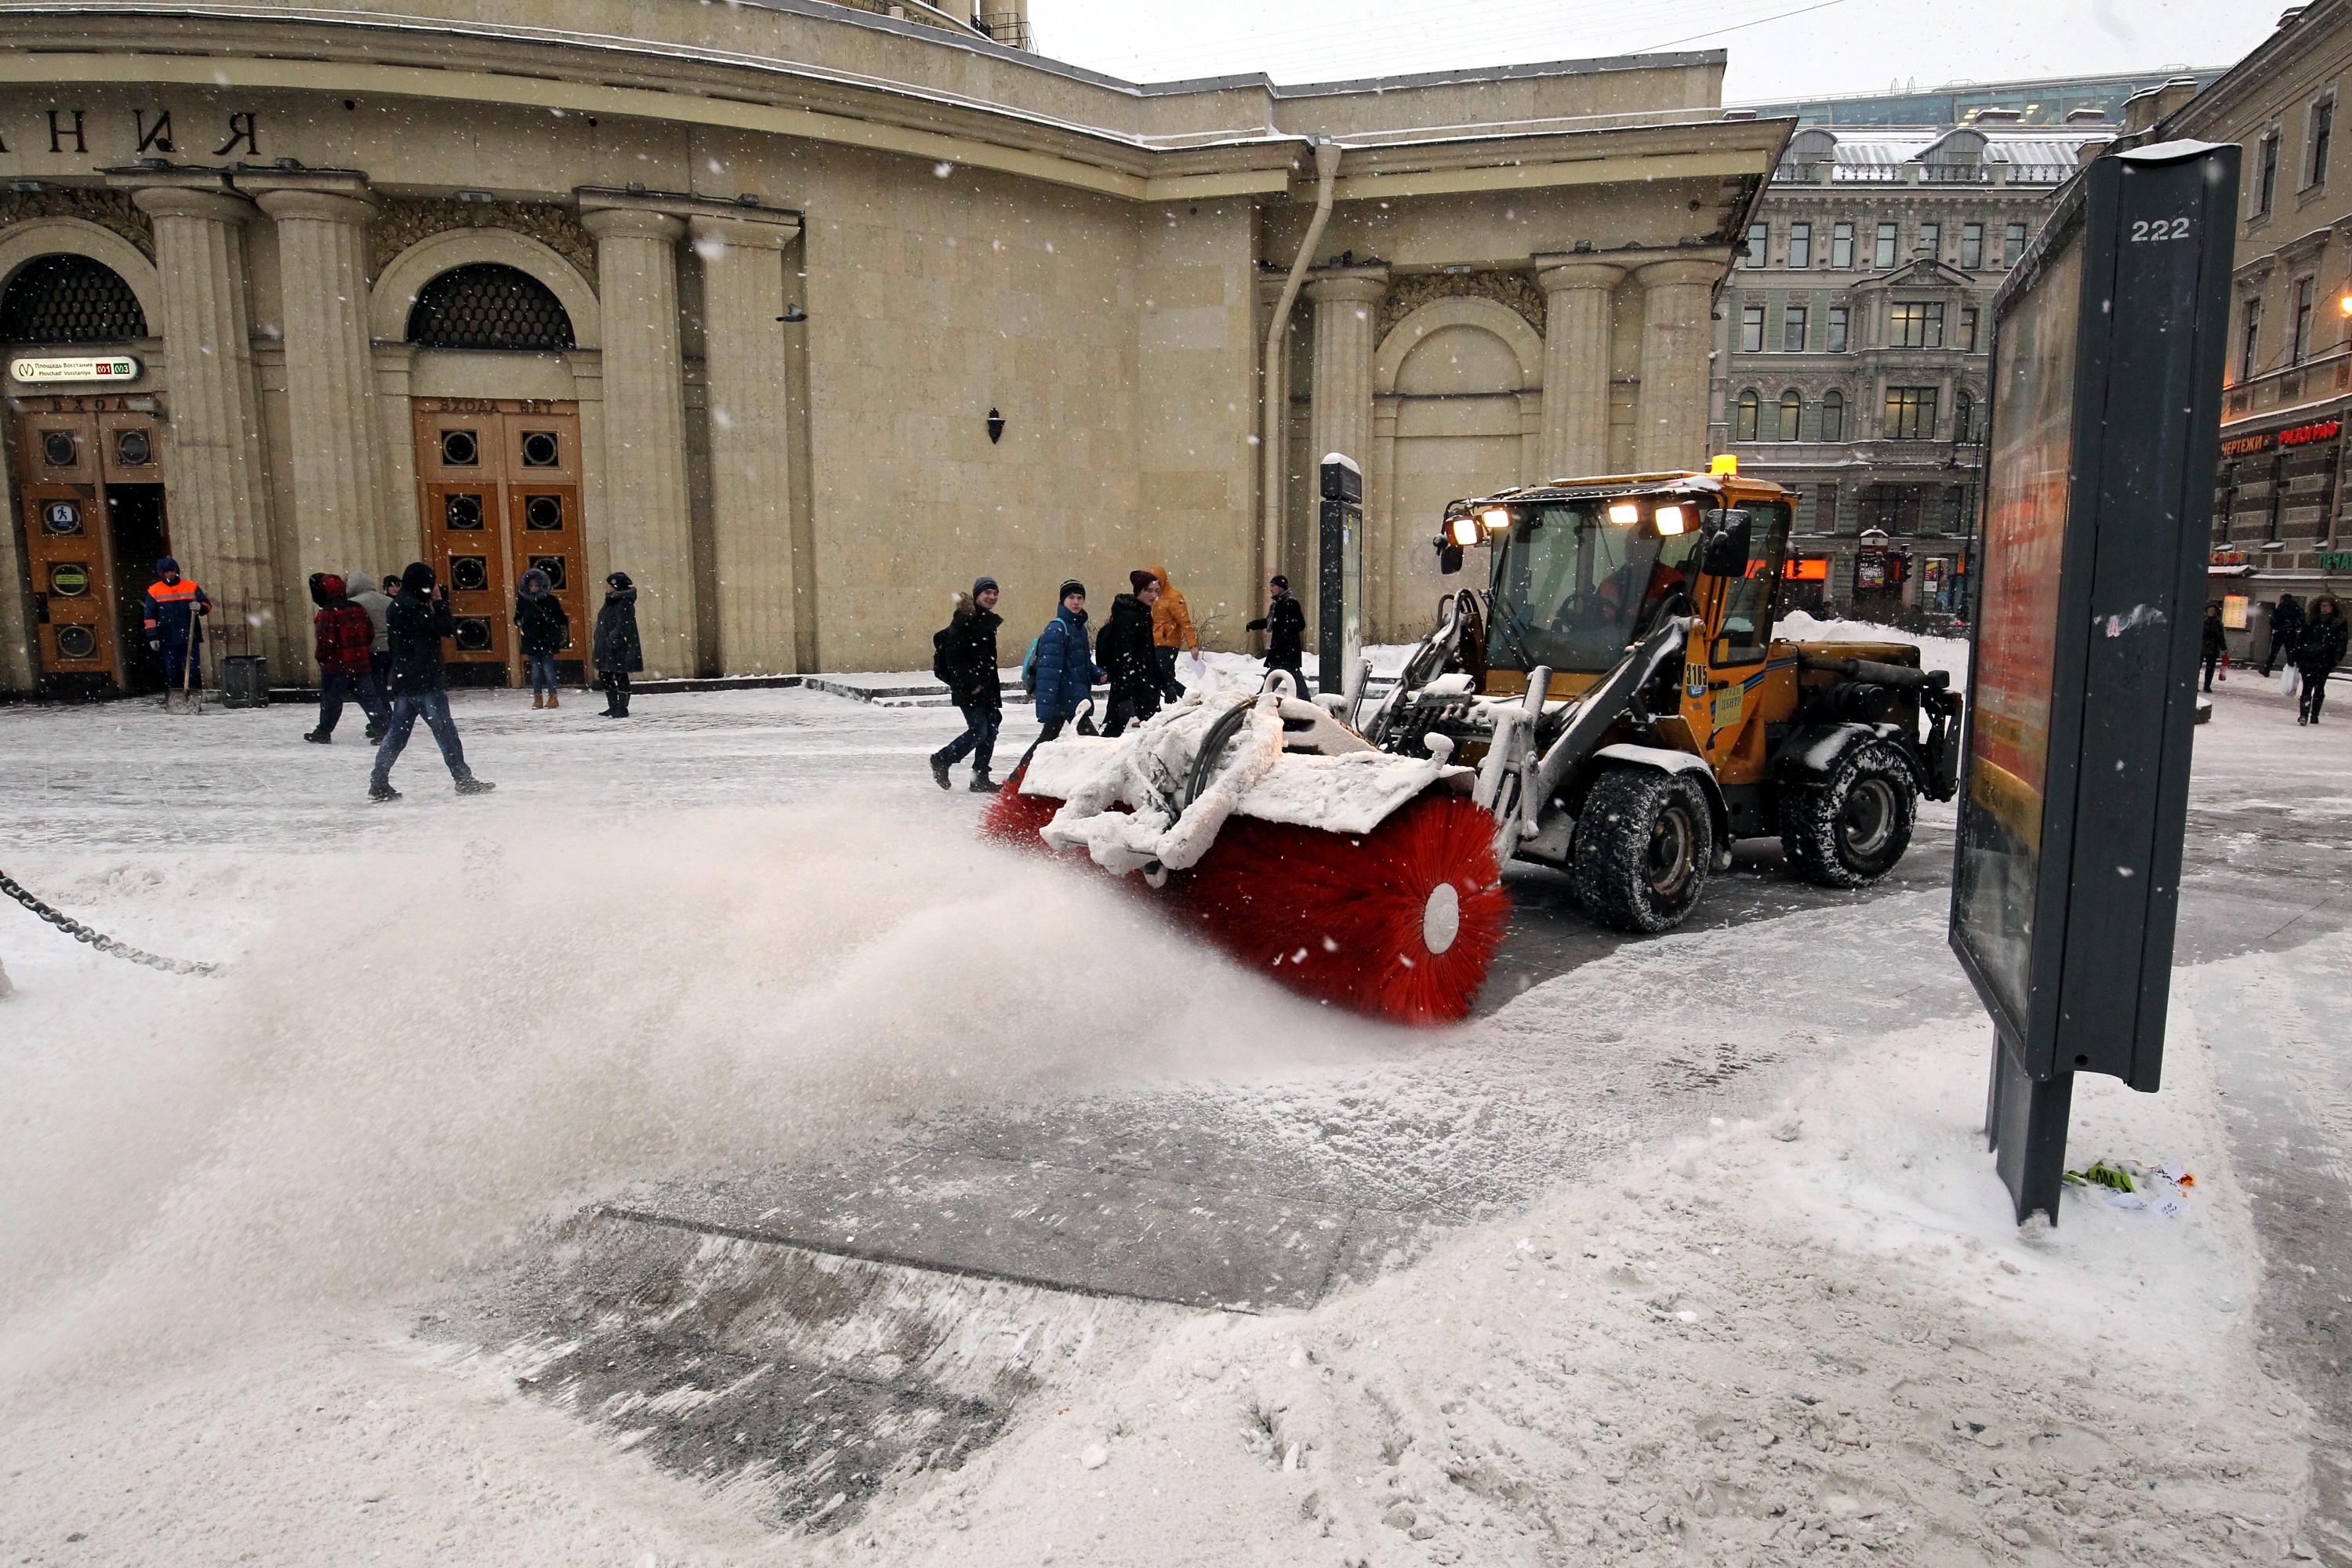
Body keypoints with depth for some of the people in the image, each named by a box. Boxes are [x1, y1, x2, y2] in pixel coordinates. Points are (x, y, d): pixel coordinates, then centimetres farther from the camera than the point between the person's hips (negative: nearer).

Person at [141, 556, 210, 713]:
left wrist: (200, 607, -13)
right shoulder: (154, 591, 5)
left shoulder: (191, 587, 6)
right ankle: (173, 701, 10)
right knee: (172, 671, 4)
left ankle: (193, 700, 3)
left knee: (193, 669, -2)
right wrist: (152, 637, -1)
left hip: (190, 638, 0)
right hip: (168, 640, 0)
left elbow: (207, 605, 11)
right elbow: (150, 616, 5)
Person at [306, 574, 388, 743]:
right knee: (368, 696, 3)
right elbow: (370, 633, 11)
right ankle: (382, 727, -7)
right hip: (361, 662, 5)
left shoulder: (327, 612, -14)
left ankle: (323, 733, 17)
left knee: (330, 698, 7)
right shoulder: (357, 608, 7)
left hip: (336, 664, -5)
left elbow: (325, 640, -17)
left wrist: (321, 656, 0)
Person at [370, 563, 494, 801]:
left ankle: (379, 783, 9)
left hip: (403, 681, 10)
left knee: (396, 733, 10)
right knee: (445, 732, -1)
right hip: (425, 681, -10)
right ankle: (464, 780, 6)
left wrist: (439, 603, 11)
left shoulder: (398, 606, 16)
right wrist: (440, 602, -6)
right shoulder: (413, 607, -16)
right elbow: (446, 628, -16)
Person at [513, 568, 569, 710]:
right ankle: (538, 698, 11)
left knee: (548, 669, -5)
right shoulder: (524, 600, 5)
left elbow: (562, 619, 0)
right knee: (535, 670, 6)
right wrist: (518, 623, -5)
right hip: (531, 641, 3)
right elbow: (518, 617, 14)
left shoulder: (550, 600, -2)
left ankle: (553, 697, 3)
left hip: (547, 641, -3)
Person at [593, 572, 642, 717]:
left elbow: (622, 627, -21)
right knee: (605, 676, 13)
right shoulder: (611, 601, 15)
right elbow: (602, 624, 19)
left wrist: (612, 642, -24)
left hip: (620, 649, -10)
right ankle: (613, 707, 21)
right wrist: (598, 643, 16)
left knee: (621, 677, -4)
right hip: (606, 648, 10)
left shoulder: (624, 603, -14)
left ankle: (622, 709, 2)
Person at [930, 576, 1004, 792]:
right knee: (979, 731, -10)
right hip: (968, 690, -9)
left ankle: (980, 778, 13)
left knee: (991, 732, 5)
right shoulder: (964, 620, -11)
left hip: (987, 687, 9)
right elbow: (953, 656, -17)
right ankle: (941, 760, 9)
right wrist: (971, 683, -19)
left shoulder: (988, 621, 16)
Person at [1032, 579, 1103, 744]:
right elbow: (1048, 668, -20)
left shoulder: (1079, 627, 15)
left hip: (1077, 696, 9)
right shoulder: (1057, 628, -13)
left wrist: (1097, 674, 5)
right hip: (1067, 698, -9)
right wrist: (1045, 705, -26)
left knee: (1049, 736, 15)